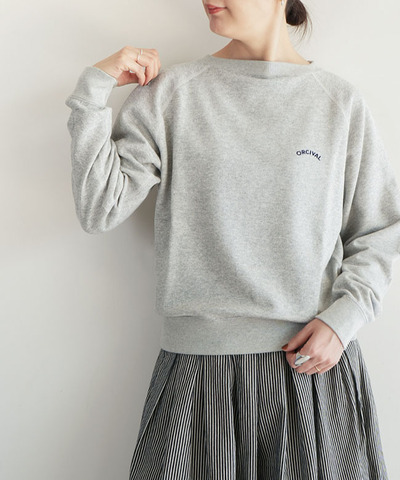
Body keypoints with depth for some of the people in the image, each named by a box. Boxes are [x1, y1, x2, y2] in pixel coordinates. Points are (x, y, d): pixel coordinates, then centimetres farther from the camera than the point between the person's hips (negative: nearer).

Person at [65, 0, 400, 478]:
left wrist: (343, 317, -6)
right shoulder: (169, 92, 2)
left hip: (316, 361, 1)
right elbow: (99, 209, -4)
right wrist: (93, 89, -7)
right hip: (199, 366, 0)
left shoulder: (339, 101, 3)